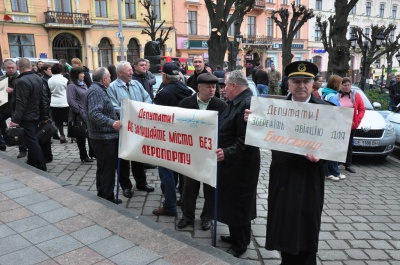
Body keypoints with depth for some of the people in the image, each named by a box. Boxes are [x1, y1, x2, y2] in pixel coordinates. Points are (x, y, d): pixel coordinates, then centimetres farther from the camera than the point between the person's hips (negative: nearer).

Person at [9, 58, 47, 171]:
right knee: (32, 140, 18)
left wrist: (16, 119, -23)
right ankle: (31, 163, 28)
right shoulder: (38, 78, 8)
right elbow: (43, 98, 13)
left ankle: (41, 167, -1)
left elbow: (21, 103, -24)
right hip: (36, 115, 9)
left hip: (26, 117, -9)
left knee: (31, 141, -4)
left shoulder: (22, 81, -20)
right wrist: (45, 114, 18)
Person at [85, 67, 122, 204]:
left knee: (103, 167, 19)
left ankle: (102, 195, 31)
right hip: (104, 137, -11)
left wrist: (114, 120, 30)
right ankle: (108, 197, 8)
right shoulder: (96, 91, -18)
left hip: (103, 136, 11)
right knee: (108, 168, -2)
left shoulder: (98, 89, 16)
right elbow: (94, 114, -30)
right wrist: (111, 123, -40)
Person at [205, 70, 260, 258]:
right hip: (231, 162, 10)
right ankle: (237, 236, 38)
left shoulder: (247, 104, -23)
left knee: (238, 203, 4)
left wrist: (227, 153, -34)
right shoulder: (237, 102, 10)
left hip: (240, 165, -10)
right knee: (232, 201, 21)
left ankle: (240, 245, 22)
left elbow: (246, 141, -28)